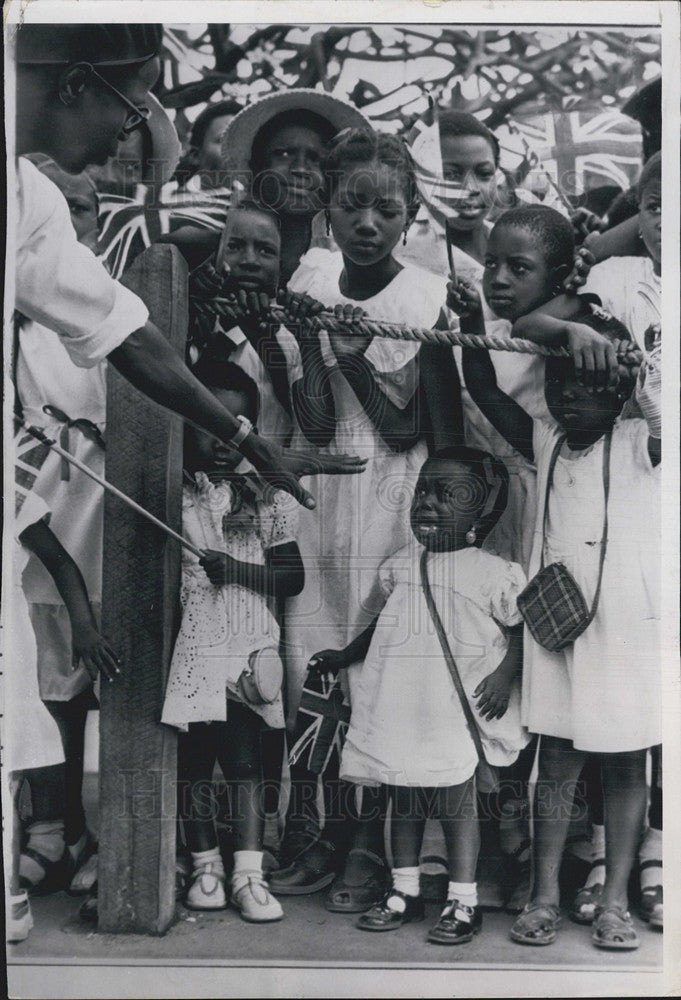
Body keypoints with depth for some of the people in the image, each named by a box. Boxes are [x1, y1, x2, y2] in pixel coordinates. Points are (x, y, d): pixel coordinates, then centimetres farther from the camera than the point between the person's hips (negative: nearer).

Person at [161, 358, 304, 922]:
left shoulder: (265, 498, 6)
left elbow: (293, 576, 3)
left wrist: (235, 569, -11)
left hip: (245, 647, 0)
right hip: (186, 645, 1)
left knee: (245, 759, -3)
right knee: (193, 760, 7)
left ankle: (249, 875, 3)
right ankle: (206, 866, 20)